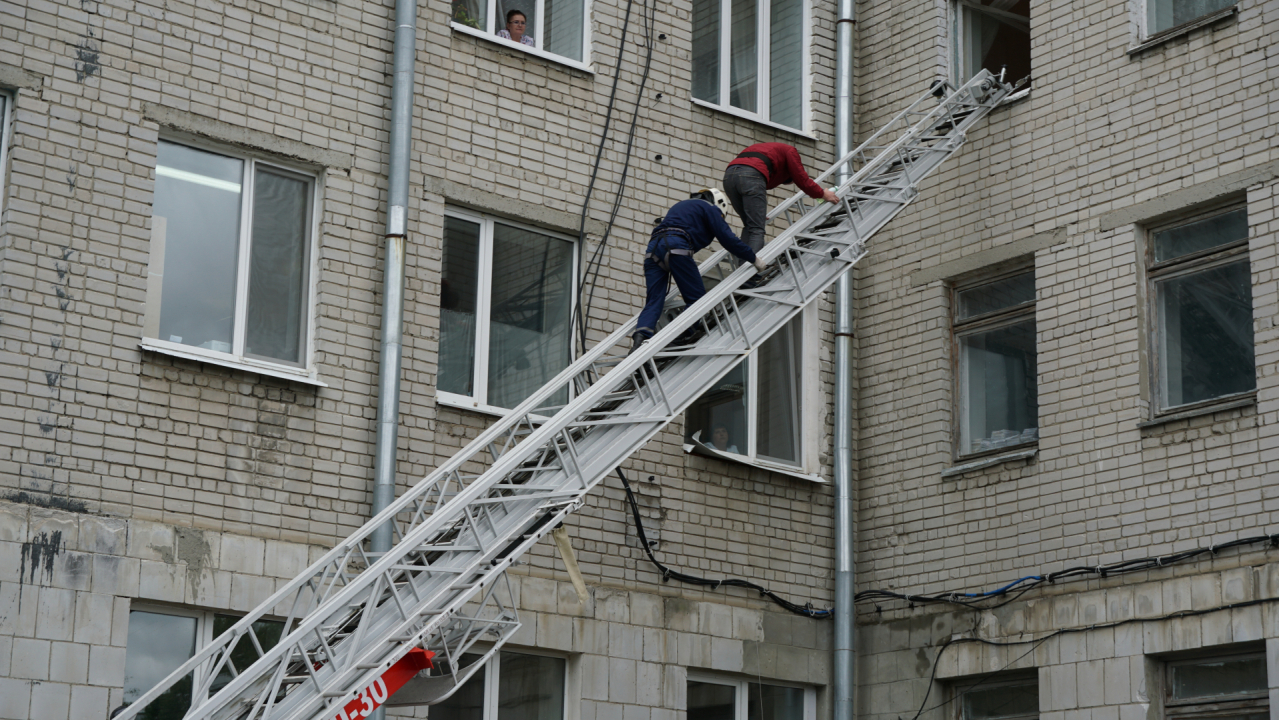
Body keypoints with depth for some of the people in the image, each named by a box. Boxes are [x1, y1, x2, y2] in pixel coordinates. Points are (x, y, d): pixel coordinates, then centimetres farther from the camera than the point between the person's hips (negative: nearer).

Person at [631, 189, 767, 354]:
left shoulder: (680, 206, 39)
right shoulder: (709, 208, 16)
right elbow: (727, 239, 7)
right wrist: (754, 259, 16)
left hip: (653, 249, 7)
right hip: (676, 248, -7)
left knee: (653, 302, -1)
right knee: (696, 298, 2)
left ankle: (639, 339, -23)